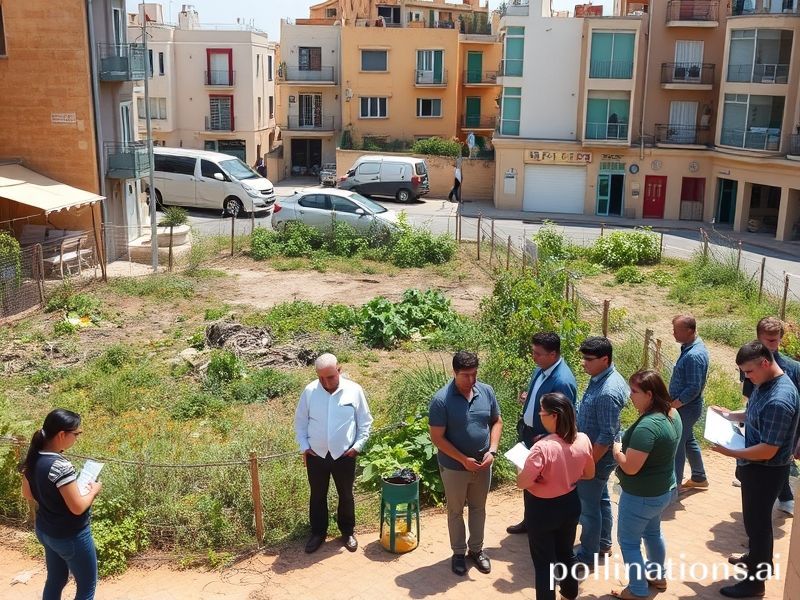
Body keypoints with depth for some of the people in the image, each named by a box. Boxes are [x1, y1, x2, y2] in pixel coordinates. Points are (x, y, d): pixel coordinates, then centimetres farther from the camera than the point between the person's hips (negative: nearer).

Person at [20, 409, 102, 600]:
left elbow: (27, 493, 11)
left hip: (45, 530, 9)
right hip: (70, 536, -8)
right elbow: (77, 507, -27)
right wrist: (93, 491, -10)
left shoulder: (33, 458, -5)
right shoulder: (60, 466, -31)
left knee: (55, 580, 24)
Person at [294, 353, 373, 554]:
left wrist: (358, 446, -7)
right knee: (317, 496, 14)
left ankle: (348, 532, 34)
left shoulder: (354, 390, -10)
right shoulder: (309, 391, -7)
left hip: (344, 455, -1)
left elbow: (365, 422, -1)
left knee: (346, 495, 14)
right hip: (316, 455, 1)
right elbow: (300, 422, 4)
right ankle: (318, 533, 32)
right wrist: (304, 447, -2)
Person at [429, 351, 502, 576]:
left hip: (483, 465, 4)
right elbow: (437, 438, -18)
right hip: (454, 467, -4)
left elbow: (496, 422, 4)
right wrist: (464, 460, -21)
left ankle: (476, 549, 40)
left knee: (478, 508, 20)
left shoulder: (487, 392, -8)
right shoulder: (441, 400, -22)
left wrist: (492, 451, -10)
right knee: (456, 511, 15)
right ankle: (458, 553, 34)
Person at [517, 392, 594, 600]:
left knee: (544, 561, 12)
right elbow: (589, 474, 4)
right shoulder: (583, 440, -12)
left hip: (542, 509, -6)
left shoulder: (543, 447, -31)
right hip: (570, 504, 6)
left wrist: (523, 469, -4)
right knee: (566, 553, 27)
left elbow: (521, 483, -24)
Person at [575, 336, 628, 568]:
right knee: (601, 499, 23)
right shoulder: (601, 378, 0)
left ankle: (587, 557, 18)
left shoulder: (608, 392, -30)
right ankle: (603, 543, 41)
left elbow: (606, 436, -28)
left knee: (589, 506, 4)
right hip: (597, 454, 10)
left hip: (598, 457, -10)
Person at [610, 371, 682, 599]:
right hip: (663, 489, 9)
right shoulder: (672, 414, -3)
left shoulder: (647, 426, -33)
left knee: (628, 542, 10)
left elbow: (630, 467, -30)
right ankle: (659, 577, 46)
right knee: (652, 532, 29)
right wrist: (626, 446, 4)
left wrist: (617, 450, -12)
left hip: (641, 496, -9)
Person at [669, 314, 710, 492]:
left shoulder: (694, 355, -27)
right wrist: (673, 403, 15)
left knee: (677, 445, 0)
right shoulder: (692, 347, 5)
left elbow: (693, 389, -27)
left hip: (686, 408, -10)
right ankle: (699, 478, 37)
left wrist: (672, 406, -21)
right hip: (686, 406, 10)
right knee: (688, 441, 22)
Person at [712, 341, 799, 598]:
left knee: (757, 520, 6)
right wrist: (731, 415, 4)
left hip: (765, 471, -9)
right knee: (755, 517, 26)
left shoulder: (779, 400, -32)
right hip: (755, 467, 9)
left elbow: (767, 451, -29)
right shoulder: (765, 384, -2)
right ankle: (757, 558, 46)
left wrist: (730, 452, -22)